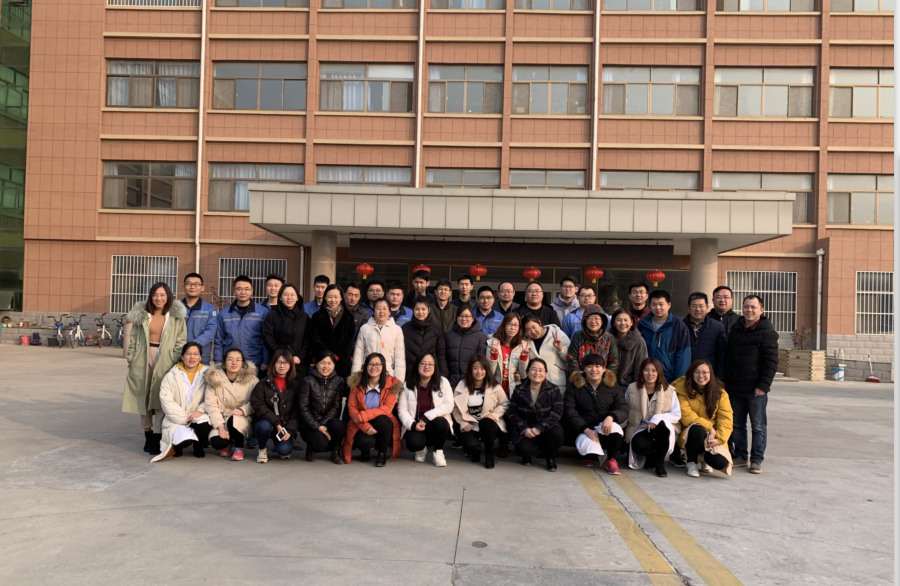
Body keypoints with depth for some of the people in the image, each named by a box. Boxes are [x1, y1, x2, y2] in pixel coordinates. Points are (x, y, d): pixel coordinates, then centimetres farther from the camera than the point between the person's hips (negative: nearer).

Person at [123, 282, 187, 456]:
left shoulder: (176, 317, 1)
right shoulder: (141, 315, 7)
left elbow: (181, 342, -1)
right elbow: (133, 340, 10)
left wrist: (174, 363, -9)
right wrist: (131, 360, 3)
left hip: (165, 362, -3)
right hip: (143, 360, 3)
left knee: (160, 400, -6)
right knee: (143, 397, 9)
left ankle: (157, 439, -1)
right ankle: (148, 435, 22)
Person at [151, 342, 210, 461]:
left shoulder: (206, 374, 6)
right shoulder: (171, 376, 3)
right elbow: (166, 401, -6)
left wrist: (201, 410, -21)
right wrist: (184, 418, -16)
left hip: (198, 418, 1)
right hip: (176, 421, -1)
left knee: (205, 425, -35)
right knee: (185, 439, -33)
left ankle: (198, 446, 1)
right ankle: (176, 444, 7)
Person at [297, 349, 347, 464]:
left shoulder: (339, 381, 1)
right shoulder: (308, 381, -5)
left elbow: (336, 406, -3)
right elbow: (303, 408, -7)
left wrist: (323, 424, -17)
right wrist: (317, 427, -17)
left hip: (328, 421, 2)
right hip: (309, 424, -2)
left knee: (337, 425, -33)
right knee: (321, 443, -31)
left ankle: (336, 451, -2)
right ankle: (311, 448, 9)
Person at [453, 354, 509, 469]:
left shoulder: (494, 386, -3)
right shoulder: (462, 386, -2)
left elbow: (504, 403, 3)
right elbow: (456, 408, 0)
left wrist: (495, 414, -13)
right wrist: (463, 424, -9)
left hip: (489, 425, 0)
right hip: (470, 426, 0)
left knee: (485, 422, -38)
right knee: (471, 446, -30)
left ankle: (489, 454, -10)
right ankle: (475, 451, 14)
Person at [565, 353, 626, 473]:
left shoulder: (613, 386, 8)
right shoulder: (575, 386, 3)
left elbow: (623, 409, -3)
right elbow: (570, 413, -4)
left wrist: (611, 417, -27)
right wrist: (586, 430, -21)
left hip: (605, 427, 1)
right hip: (584, 429, -1)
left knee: (614, 428, -35)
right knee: (588, 446, -34)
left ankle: (611, 460, -4)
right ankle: (587, 457, 9)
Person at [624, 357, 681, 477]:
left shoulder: (669, 390, 0)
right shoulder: (632, 389, 3)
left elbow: (677, 415, -5)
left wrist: (658, 418, -23)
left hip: (663, 428, 0)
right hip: (640, 428, 0)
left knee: (662, 424, -37)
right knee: (639, 445, -35)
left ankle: (660, 463, -14)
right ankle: (651, 458, 6)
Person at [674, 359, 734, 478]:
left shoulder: (720, 393, 1)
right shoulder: (683, 389, -6)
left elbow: (726, 419, -6)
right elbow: (685, 414, -14)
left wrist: (719, 438, -22)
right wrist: (708, 427, -24)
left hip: (712, 437, 2)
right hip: (689, 434, -2)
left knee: (720, 462, -27)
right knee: (697, 429, -38)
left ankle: (705, 460, 14)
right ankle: (691, 463, -10)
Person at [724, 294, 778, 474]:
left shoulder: (767, 332, -8)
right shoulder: (735, 329, 11)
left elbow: (771, 362, -12)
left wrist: (763, 385, -17)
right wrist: (727, 381, 14)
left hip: (755, 390, -6)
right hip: (735, 388, 6)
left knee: (758, 426, 5)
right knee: (737, 425, 12)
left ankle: (757, 460, 13)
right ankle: (740, 456, 23)